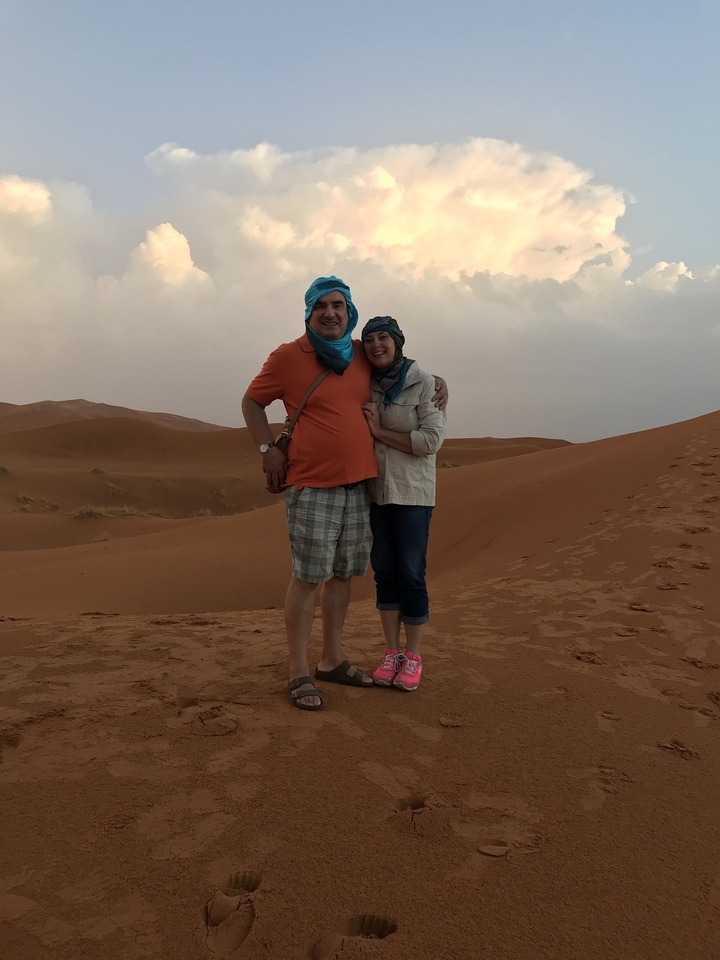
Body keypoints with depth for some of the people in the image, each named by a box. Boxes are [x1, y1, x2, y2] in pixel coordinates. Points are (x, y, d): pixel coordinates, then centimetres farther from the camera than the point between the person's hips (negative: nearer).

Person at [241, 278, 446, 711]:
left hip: (358, 483, 5)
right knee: (308, 577, -4)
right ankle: (299, 672, 7)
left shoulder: (362, 354, 10)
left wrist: (437, 380, 13)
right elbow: (252, 401, 7)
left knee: (343, 573, 12)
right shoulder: (288, 356, -3)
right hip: (311, 485, -5)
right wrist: (268, 449, -4)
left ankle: (333, 659, 26)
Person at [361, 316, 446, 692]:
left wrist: (380, 432, -14)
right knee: (384, 572, 9)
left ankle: (413, 656, 16)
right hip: (374, 491, 4)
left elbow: (431, 440, -14)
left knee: (411, 573, 1)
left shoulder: (424, 383, -7)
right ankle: (391, 652, 21)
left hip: (412, 492, -4)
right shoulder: (366, 385, 6)